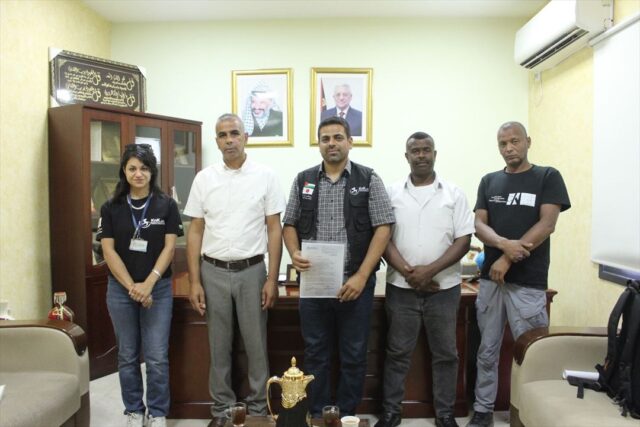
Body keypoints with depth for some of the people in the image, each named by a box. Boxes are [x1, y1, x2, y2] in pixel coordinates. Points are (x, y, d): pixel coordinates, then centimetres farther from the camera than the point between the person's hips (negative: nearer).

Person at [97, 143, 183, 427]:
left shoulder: (166, 205, -1)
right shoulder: (110, 208, 2)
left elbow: (169, 248, -5)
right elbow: (108, 251, -3)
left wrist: (148, 284, -15)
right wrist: (131, 286, -12)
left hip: (158, 288, -1)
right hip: (120, 289, 2)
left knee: (157, 357, 0)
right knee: (128, 356, 11)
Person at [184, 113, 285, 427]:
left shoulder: (265, 177, -3)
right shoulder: (204, 179, 2)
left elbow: (274, 230, -2)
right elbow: (195, 232, 4)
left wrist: (272, 279, -7)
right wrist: (194, 281, -2)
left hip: (252, 271, -1)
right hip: (213, 272, 2)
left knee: (256, 345, 8)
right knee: (218, 346, 12)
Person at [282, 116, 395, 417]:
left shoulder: (368, 180, -1)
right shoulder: (303, 180, 7)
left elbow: (383, 228, -5)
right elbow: (289, 224, 12)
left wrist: (362, 276, -12)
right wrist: (294, 253, -9)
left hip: (355, 282, -2)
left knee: (354, 355, 9)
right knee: (315, 354, 11)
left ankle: (346, 417, 26)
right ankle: (317, 416, 27)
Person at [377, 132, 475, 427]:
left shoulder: (454, 194, 1)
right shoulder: (392, 193, 2)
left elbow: (463, 240, -4)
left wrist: (429, 270, -15)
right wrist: (409, 273, -13)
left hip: (444, 288, 0)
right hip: (401, 288, 0)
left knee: (445, 354, 10)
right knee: (397, 353, 9)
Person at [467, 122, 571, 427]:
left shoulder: (548, 177, 1)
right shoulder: (489, 181, 12)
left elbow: (547, 224, -9)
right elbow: (478, 225, 4)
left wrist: (507, 259, -14)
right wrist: (504, 243, -18)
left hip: (529, 282, -3)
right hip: (490, 278, 4)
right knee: (487, 352, 11)